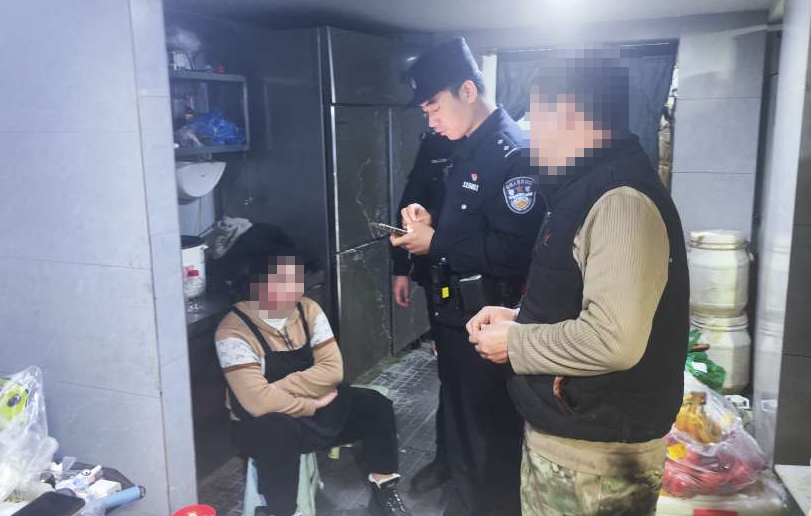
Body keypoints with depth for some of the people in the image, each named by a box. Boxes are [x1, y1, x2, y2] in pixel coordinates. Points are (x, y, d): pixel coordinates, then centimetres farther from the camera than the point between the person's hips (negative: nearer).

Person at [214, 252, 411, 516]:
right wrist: (312, 404, -18)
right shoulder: (234, 331, -21)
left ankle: (384, 491, 5)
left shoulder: (308, 309, -5)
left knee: (374, 405, -12)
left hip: (314, 410, 5)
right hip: (264, 424, -5)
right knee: (279, 430, -38)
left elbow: (332, 370, -12)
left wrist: (280, 388, -23)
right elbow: (258, 401, -30)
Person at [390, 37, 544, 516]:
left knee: (492, 430, 5)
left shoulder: (514, 151, -19)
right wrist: (429, 223, 3)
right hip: (454, 311, 10)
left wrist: (436, 242, -20)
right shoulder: (465, 149, 12)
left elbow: (516, 251, -27)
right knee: (458, 413, 23)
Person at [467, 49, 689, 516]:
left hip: (595, 452, -9)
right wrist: (520, 318, 6)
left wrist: (514, 344, -19)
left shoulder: (620, 199, -23)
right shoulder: (591, 192, 12)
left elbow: (614, 338, -33)